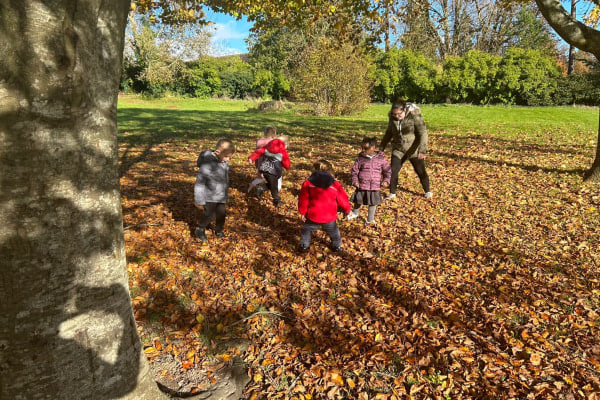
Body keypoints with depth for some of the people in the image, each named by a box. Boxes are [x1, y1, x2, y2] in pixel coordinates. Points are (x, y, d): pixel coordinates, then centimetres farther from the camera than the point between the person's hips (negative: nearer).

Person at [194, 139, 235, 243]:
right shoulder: (208, 162, -25)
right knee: (210, 215, -4)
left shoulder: (224, 161, -2)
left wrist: (226, 192, 25)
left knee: (221, 214, 13)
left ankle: (219, 231, 37)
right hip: (210, 196, -6)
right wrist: (199, 200, -15)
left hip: (221, 196, 7)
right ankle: (200, 230, 22)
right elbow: (200, 182, -20)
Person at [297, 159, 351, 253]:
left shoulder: (308, 183, -6)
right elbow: (342, 199, 3)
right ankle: (337, 246, 38)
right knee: (333, 231, 26)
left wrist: (303, 212, 11)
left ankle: (304, 245, 27)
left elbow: (303, 199, -2)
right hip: (329, 217, 1)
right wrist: (347, 209, 21)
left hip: (313, 216, 0)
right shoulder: (335, 185, -6)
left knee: (306, 229, 24)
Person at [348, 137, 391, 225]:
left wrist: (386, 181, -6)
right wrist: (355, 181, -9)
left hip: (375, 186, 0)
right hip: (362, 185, 0)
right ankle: (355, 213, 45)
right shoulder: (361, 158, -3)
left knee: (373, 203, 11)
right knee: (358, 201, 14)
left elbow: (387, 170, 7)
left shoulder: (381, 159, -2)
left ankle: (370, 220, 30)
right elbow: (355, 170, 3)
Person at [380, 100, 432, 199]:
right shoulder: (392, 118, -3)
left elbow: (422, 133, -21)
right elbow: (389, 133, 13)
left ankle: (427, 191, 29)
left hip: (414, 150, -4)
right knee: (393, 171, -2)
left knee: (421, 171, 7)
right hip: (398, 150, 4)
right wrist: (382, 146, 16)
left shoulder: (415, 116, -18)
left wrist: (422, 150, -29)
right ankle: (392, 193, 16)